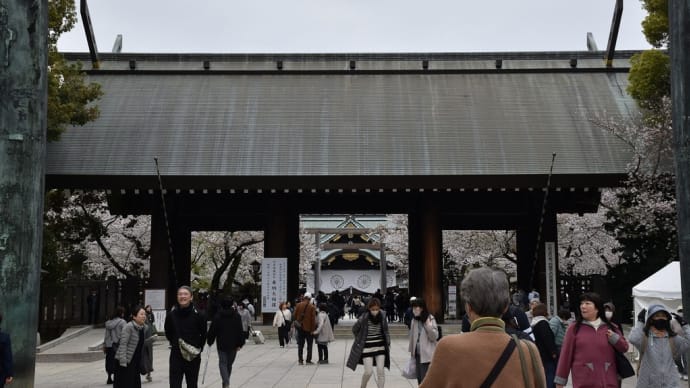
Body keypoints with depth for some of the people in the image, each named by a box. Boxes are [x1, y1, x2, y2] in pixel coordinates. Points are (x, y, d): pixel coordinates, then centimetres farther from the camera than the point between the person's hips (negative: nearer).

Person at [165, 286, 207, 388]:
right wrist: (174, 343, 6)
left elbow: (203, 334, 3)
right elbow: (168, 333, 12)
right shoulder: (171, 314, -4)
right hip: (176, 355, 1)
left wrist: (199, 348, -1)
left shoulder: (198, 315, -9)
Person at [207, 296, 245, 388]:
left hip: (222, 344, -2)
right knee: (229, 364, 16)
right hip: (233, 345, 2)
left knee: (223, 363, 0)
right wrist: (240, 344, 2)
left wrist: (209, 341, 10)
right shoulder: (237, 316, -1)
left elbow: (212, 330, -1)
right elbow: (240, 331, -2)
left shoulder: (217, 316, -4)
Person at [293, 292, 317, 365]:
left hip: (300, 328, 3)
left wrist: (295, 326, 12)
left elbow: (295, 316, 1)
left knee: (300, 345, 10)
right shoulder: (312, 307, -10)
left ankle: (300, 360, 10)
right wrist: (313, 329, -7)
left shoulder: (298, 305, -2)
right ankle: (308, 360, 8)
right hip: (308, 328, -3)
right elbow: (313, 319, -13)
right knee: (309, 345, 9)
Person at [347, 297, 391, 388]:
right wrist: (360, 340, 6)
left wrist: (388, 343, 5)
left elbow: (386, 331, 8)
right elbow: (354, 329, 0)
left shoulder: (382, 316, -6)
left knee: (380, 371, -2)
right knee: (369, 372, -4)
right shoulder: (364, 318, -16)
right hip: (367, 347, -3)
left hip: (380, 346, 3)